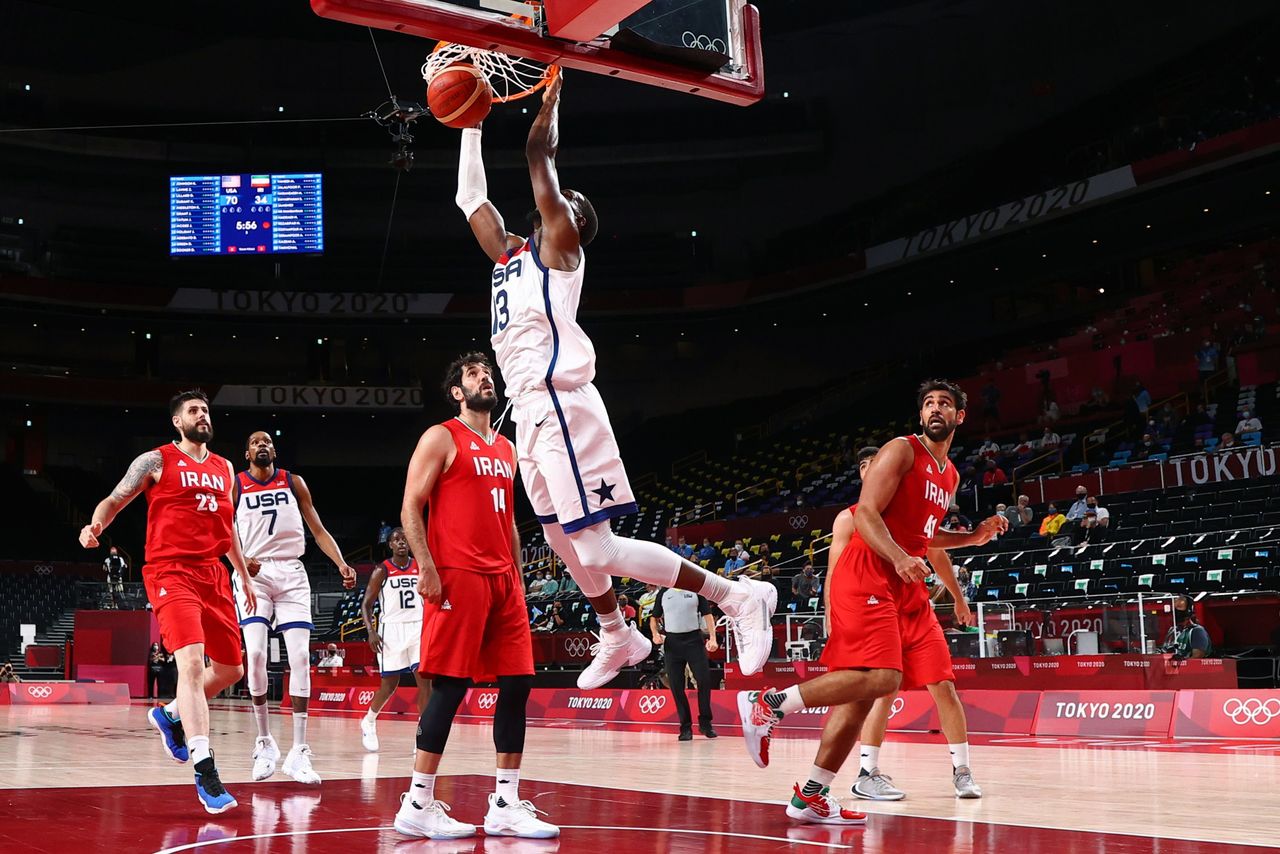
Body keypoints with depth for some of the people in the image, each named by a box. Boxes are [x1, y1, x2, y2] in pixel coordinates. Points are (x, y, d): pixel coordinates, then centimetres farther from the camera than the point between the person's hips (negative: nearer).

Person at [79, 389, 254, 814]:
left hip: (213, 574, 7)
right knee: (191, 662, -22)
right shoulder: (156, 461, 2)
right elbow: (114, 499, -1)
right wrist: (95, 524, -22)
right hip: (171, 572, -7)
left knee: (230, 669, 12)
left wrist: (244, 576, 25)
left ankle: (170, 715, 38)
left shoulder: (224, 468, 17)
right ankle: (205, 772, -25)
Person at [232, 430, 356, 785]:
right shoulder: (235, 486, 6)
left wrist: (341, 564, -7)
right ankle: (264, 742, 2)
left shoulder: (294, 482, 10)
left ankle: (299, 752, -7)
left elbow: (318, 529, 8)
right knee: (255, 653, -16)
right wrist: (242, 560, -17)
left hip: (292, 574, 1)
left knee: (300, 656, -9)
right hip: (254, 573, -1)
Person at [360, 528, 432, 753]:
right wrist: (371, 631, -13)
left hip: (419, 627, 3)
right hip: (391, 629, -3)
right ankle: (368, 722, 29)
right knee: (389, 685, 2)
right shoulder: (382, 570, -1)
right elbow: (366, 604, 0)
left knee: (425, 680, -12)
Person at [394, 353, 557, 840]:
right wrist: (426, 566, -17)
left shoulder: (506, 449, 21)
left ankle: (505, 804, 10)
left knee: (517, 683, 3)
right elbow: (410, 507, -6)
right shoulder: (441, 438, 0)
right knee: (450, 687, -8)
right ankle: (418, 804, 1)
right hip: (456, 578, -7)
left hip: (502, 579, 8)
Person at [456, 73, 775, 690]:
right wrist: (471, 126, 30)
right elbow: (470, 197, 29)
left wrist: (550, 97, 7)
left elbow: (540, 157, -4)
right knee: (561, 538, 17)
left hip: (560, 404, -9)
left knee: (599, 549, -13)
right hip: (531, 409, 9)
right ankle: (618, 639, 35)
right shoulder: (510, 254, 22)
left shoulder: (560, 242, 1)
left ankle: (737, 597, -7)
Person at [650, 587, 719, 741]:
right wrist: (655, 634, -4)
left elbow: (707, 615, 2)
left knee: (704, 680, -9)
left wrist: (712, 638, -11)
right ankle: (686, 727, 8)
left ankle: (705, 722, 6)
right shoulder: (663, 593, 10)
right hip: (671, 642, 2)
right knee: (676, 686, 0)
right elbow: (654, 617, 16)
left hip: (694, 639, -2)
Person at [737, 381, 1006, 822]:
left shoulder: (950, 475, 22)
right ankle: (768, 704, -17)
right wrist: (899, 558, -28)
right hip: (867, 579, -9)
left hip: (906, 589, 9)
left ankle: (811, 797, 5)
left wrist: (973, 537, 21)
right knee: (881, 677, -24)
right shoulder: (902, 450, -4)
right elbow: (866, 513, -14)